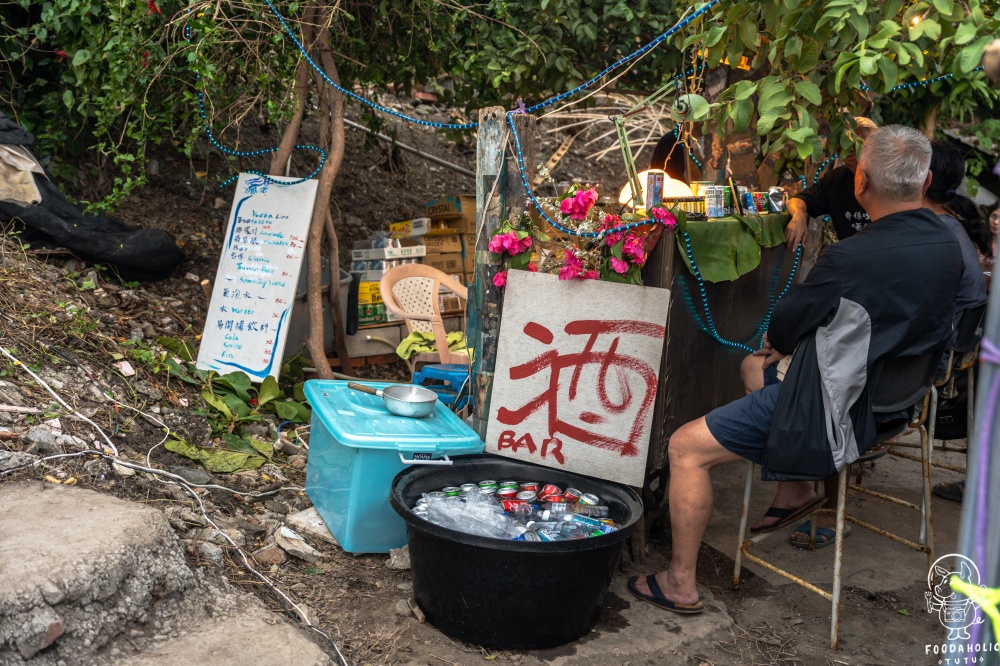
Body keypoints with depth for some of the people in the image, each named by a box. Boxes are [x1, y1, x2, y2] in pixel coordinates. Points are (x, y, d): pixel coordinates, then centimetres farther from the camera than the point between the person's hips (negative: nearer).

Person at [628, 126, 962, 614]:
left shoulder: (851, 258, -28)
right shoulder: (948, 246, -3)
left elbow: (783, 329, -13)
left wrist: (779, 342, 13)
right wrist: (789, 345, 11)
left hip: (837, 410, -9)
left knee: (685, 448, -4)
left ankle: (680, 585, 5)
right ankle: (795, 489, 41)